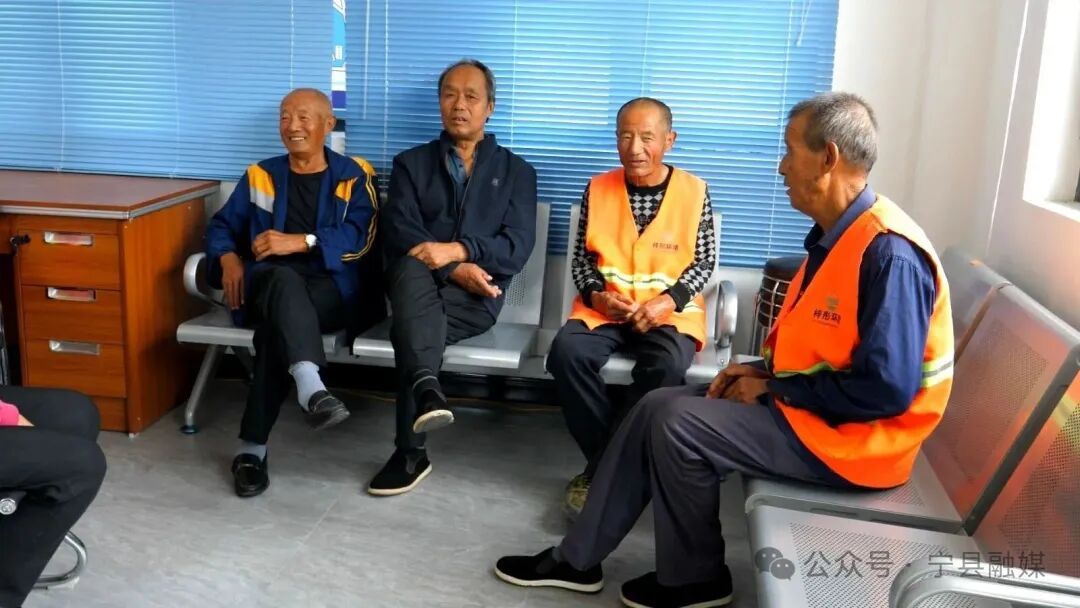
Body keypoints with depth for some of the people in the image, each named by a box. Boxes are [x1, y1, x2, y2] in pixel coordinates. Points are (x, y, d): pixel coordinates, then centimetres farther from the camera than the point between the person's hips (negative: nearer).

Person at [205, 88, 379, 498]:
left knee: (279, 317, -35)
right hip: (267, 284, 1)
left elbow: (360, 238, -3)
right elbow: (222, 225, 22)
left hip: (330, 290, -1)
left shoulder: (354, 177, 11)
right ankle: (311, 388, -63)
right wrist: (228, 257, -1)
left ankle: (252, 447, -33)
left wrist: (300, 242, -16)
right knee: (284, 280, -37)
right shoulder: (260, 176, 22)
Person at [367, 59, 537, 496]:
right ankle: (426, 388, -58)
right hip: (420, 284, 1)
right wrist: (457, 270, -17)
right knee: (413, 268, -37)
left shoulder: (516, 171, 14)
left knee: (409, 326, -32)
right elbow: (398, 235, -1)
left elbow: (517, 248, -1)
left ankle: (410, 452, -29)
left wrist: (459, 250, -20)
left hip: (476, 296, 0)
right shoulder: (411, 163, 16)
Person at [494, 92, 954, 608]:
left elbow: (886, 389, -27)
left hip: (848, 434, -9)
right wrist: (764, 371, 1)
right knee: (658, 406, 0)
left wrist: (775, 389, -17)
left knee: (679, 425, -17)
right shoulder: (835, 234, 8)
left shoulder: (889, 254, -24)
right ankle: (579, 558, 8)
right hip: (809, 403, 10)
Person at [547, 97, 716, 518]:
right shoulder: (598, 189, 5)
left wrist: (668, 301, -15)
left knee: (667, 364, -34)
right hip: (605, 307, 2)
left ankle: (603, 465, -15)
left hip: (669, 310, -1)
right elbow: (581, 258, 9)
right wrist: (597, 295, -12)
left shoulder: (694, 191, 1)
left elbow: (703, 262, 2)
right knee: (567, 350, -29)